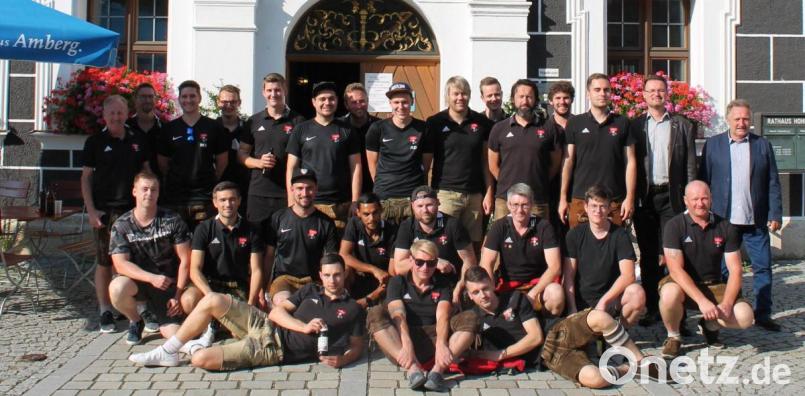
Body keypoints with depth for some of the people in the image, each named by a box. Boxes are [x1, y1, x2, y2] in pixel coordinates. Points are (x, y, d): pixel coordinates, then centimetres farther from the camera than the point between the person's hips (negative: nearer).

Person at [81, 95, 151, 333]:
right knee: (105, 262, 2)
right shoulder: (95, 142, 2)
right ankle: (105, 312, 11)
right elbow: (86, 177, 2)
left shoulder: (139, 140, 8)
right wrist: (91, 210, -6)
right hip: (105, 210, -2)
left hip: (133, 208, 2)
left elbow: (146, 171, 16)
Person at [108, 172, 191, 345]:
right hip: (137, 281, 0)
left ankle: (152, 312, 23)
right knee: (117, 288, -35)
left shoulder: (172, 221, -6)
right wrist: (152, 278, -28)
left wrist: (177, 295, -13)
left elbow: (185, 260, -6)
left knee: (174, 334, -15)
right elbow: (121, 264, -14)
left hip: (168, 283, 0)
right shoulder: (121, 225, -5)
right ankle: (137, 318, 1)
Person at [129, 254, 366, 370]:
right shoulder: (310, 291, 15)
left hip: (274, 349, -5)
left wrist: (341, 360, -21)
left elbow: (357, 346, 1)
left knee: (201, 360, -19)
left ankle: (193, 348, 21)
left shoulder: (353, 310, 2)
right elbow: (277, 312, 7)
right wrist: (303, 327, -11)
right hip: (266, 326, 5)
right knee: (212, 300, -14)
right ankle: (167, 351, 5)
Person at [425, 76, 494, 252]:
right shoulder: (435, 123, 2)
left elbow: (486, 160, 11)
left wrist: (489, 193, 5)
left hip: (475, 195, 2)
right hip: (445, 193, -2)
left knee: (474, 245, 4)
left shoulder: (482, 123, 8)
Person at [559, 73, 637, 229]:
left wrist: (630, 197, -2)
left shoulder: (622, 123, 6)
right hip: (580, 199, 0)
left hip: (615, 200, 0)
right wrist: (563, 198, 1)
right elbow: (568, 161, 5)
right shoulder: (574, 123, 5)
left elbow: (630, 161, 6)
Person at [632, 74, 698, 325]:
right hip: (644, 197, 1)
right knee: (648, 255, 6)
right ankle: (652, 307, 12)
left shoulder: (683, 126, 8)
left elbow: (690, 165, 5)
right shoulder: (635, 126, 8)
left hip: (671, 195, -1)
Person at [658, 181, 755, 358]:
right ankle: (673, 336, -7)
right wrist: (702, 302, -30)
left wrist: (726, 305, -20)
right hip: (682, 285, -3)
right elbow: (676, 270, -20)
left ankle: (710, 325, 14)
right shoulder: (675, 225, -12)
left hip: (713, 286, 3)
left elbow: (735, 270, -4)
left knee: (745, 316, -21)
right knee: (670, 294, -38)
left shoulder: (725, 227, -2)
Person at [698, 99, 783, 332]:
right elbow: (703, 181, 3)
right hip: (723, 220, -1)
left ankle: (763, 315, 15)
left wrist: (775, 215, -2)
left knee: (763, 268, 4)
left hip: (756, 221, 1)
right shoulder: (713, 144, 5)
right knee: (722, 270, 6)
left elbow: (773, 184, 5)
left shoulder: (763, 146, 7)